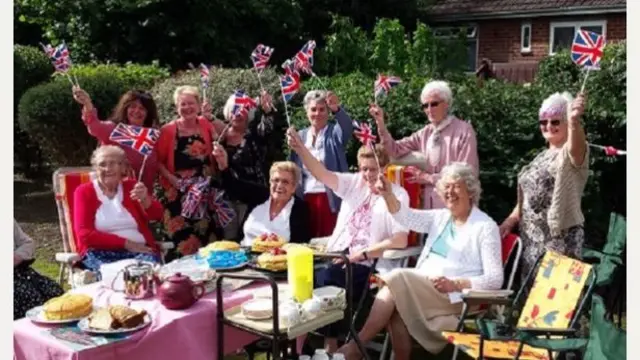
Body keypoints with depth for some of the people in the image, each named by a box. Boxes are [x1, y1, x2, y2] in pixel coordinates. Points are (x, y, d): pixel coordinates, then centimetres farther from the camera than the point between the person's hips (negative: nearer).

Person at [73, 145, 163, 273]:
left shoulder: (132, 187, 15)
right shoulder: (84, 192, 10)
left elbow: (157, 215, -1)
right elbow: (84, 234, -3)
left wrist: (145, 200, -25)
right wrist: (126, 243, -10)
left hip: (139, 250, 2)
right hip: (101, 252, -1)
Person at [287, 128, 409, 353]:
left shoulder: (398, 195, -2)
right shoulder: (354, 183, 11)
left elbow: (400, 241, -9)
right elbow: (322, 174, -4)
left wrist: (363, 254, -13)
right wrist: (299, 148, -20)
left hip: (364, 266, -4)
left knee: (324, 278, -30)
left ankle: (330, 344, -12)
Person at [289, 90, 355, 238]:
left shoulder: (335, 133, 0)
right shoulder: (301, 136, 12)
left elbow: (347, 127, -23)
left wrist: (337, 109, -43)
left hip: (330, 198, -4)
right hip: (305, 198, 4)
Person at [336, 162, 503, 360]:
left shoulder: (486, 226, -1)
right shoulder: (439, 217, 17)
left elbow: (495, 279, -8)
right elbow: (407, 217, 0)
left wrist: (456, 284, -23)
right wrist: (388, 194, -20)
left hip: (454, 297, -5)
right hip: (422, 290, 5)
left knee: (397, 278, -25)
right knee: (397, 306, -28)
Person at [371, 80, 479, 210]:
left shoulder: (464, 130, -6)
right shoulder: (425, 133, 10)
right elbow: (395, 150, 3)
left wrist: (430, 178, -8)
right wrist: (381, 123, -10)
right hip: (429, 203, 5)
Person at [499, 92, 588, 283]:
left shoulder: (571, 154, -10)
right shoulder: (543, 156, 15)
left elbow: (576, 148, -35)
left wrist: (574, 121, -54)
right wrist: (510, 220, 12)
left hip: (559, 239, -8)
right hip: (531, 237, 8)